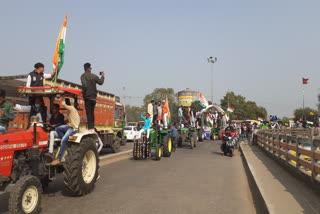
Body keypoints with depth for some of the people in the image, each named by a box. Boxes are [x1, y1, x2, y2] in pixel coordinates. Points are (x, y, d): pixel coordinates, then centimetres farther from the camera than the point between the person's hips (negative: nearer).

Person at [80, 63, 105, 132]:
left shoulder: (83, 76, -6)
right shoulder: (94, 76, 7)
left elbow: (84, 84, -21)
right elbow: (100, 82, 17)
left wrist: (84, 92, -10)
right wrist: (102, 76, 34)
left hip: (87, 97, -4)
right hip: (93, 97, 5)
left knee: (88, 113, -5)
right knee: (92, 112, 15)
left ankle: (90, 128, -8)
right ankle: (92, 128, 19)